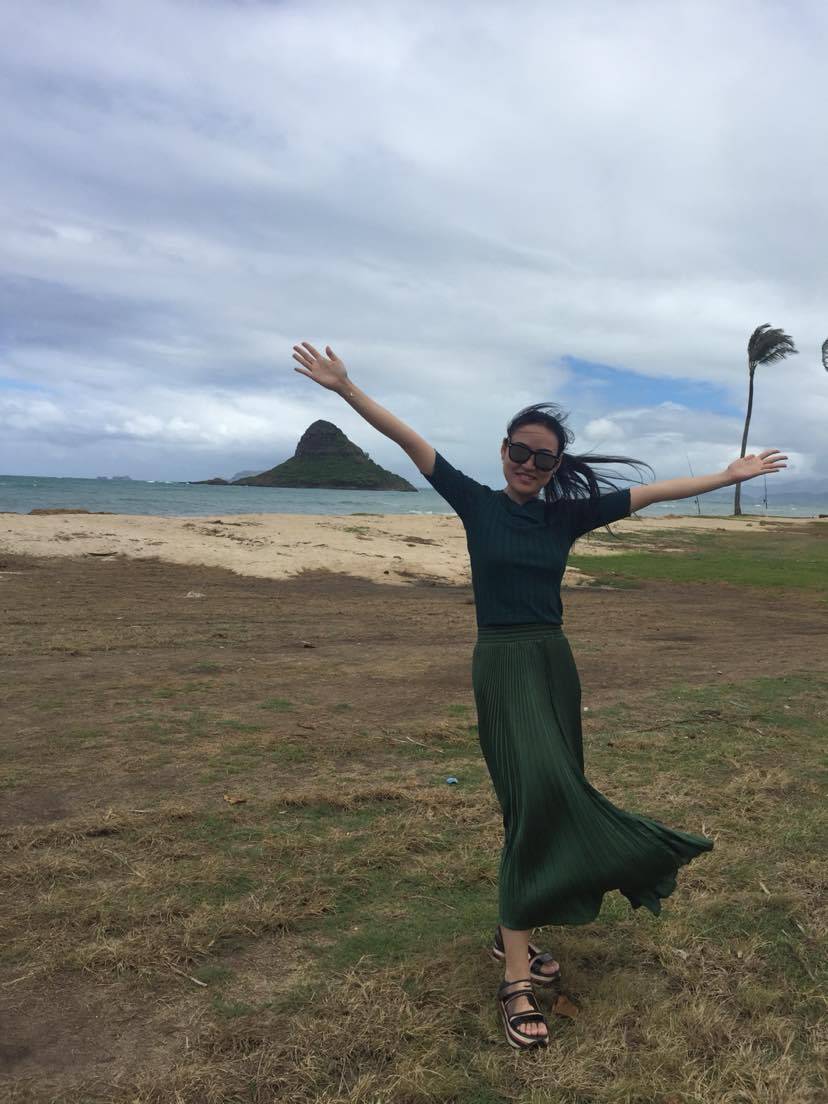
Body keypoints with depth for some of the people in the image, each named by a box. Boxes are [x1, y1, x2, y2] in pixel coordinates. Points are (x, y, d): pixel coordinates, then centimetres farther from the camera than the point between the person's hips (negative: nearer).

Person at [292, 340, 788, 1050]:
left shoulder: (567, 514, 7)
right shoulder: (477, 504, 0)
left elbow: (650, 492, 11)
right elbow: (409, 440, -5)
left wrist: (728, 476, 14)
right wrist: (345, 387, -8)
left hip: (555, 663, 5)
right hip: (502, 666, -5)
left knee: (542, 806, 6)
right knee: (541, 793, -20)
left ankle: (515, 937, 22)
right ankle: (517, 978, -13)